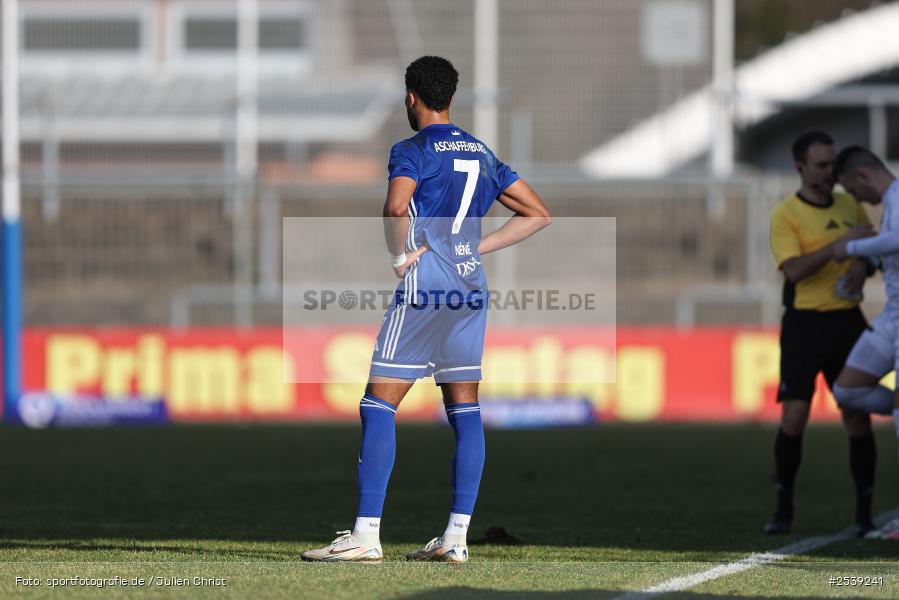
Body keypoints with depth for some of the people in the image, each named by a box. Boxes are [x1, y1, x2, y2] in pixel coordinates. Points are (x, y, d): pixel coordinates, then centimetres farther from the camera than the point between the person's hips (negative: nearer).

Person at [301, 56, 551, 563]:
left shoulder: (413, 151, -6)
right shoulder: (483, 154, 15)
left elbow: (397, 206, -27)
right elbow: (538, 215, 18)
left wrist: (399, 255, -11)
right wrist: (478, 247, 13)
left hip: (424, 287, -7)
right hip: (472, 288, 7)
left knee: (379, 407, -4)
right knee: (465, 413, 8)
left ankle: (367, 536, -10)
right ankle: (457, 537, 5)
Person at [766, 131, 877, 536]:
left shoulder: (850, 205, 10)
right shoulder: (785, 214, -5)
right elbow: (794, 270, -18)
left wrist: (862, 267, -4)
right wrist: (842, 242, -26)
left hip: (847, 322, 4)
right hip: (804, 324, -4)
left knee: (858, 419, 0)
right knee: (793, 419, -8)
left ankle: (864, 515, 7)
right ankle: (784, 508, 6)